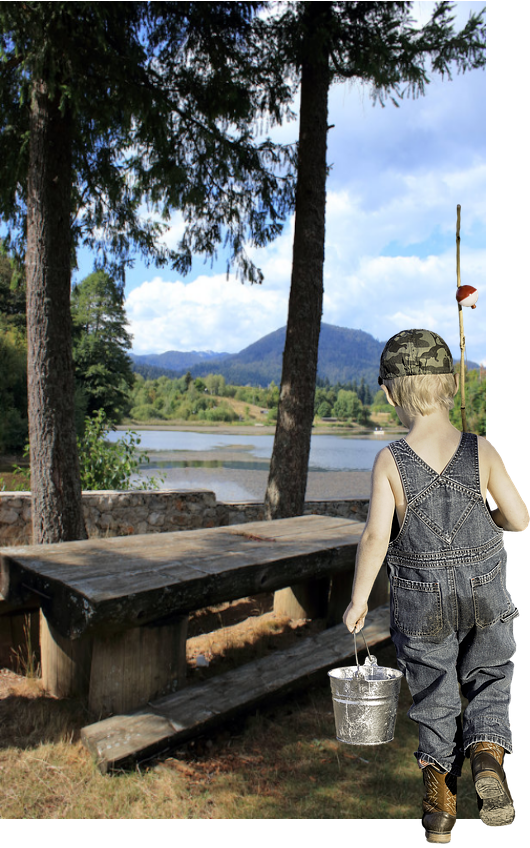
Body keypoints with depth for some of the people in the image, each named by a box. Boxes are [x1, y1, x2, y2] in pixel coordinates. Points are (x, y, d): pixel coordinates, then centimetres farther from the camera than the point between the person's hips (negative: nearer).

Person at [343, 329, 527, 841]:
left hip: (422, 601, -1)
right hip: (485, 593, 1)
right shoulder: (482, 452, -10)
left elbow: (376, 537, -19)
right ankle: (487, 754, 2)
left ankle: (439, 799, 25)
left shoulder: (390, 462, -15)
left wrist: (358, 600, -8)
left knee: (433, 700, 17)